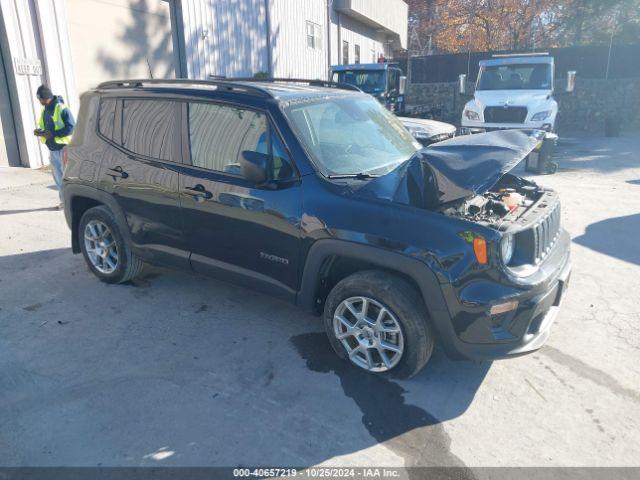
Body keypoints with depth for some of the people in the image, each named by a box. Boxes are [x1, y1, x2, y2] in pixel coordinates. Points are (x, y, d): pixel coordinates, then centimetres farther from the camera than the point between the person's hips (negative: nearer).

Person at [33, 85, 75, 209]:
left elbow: (71, 127, -19)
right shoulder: (45, 110, 12)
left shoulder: (62, 109, -13)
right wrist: (40, 132, 0)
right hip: (53, 148, 8)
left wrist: (53, 134, -20)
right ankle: (64, 199, 19)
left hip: (64, 147, -8)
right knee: (57, 175, 10)